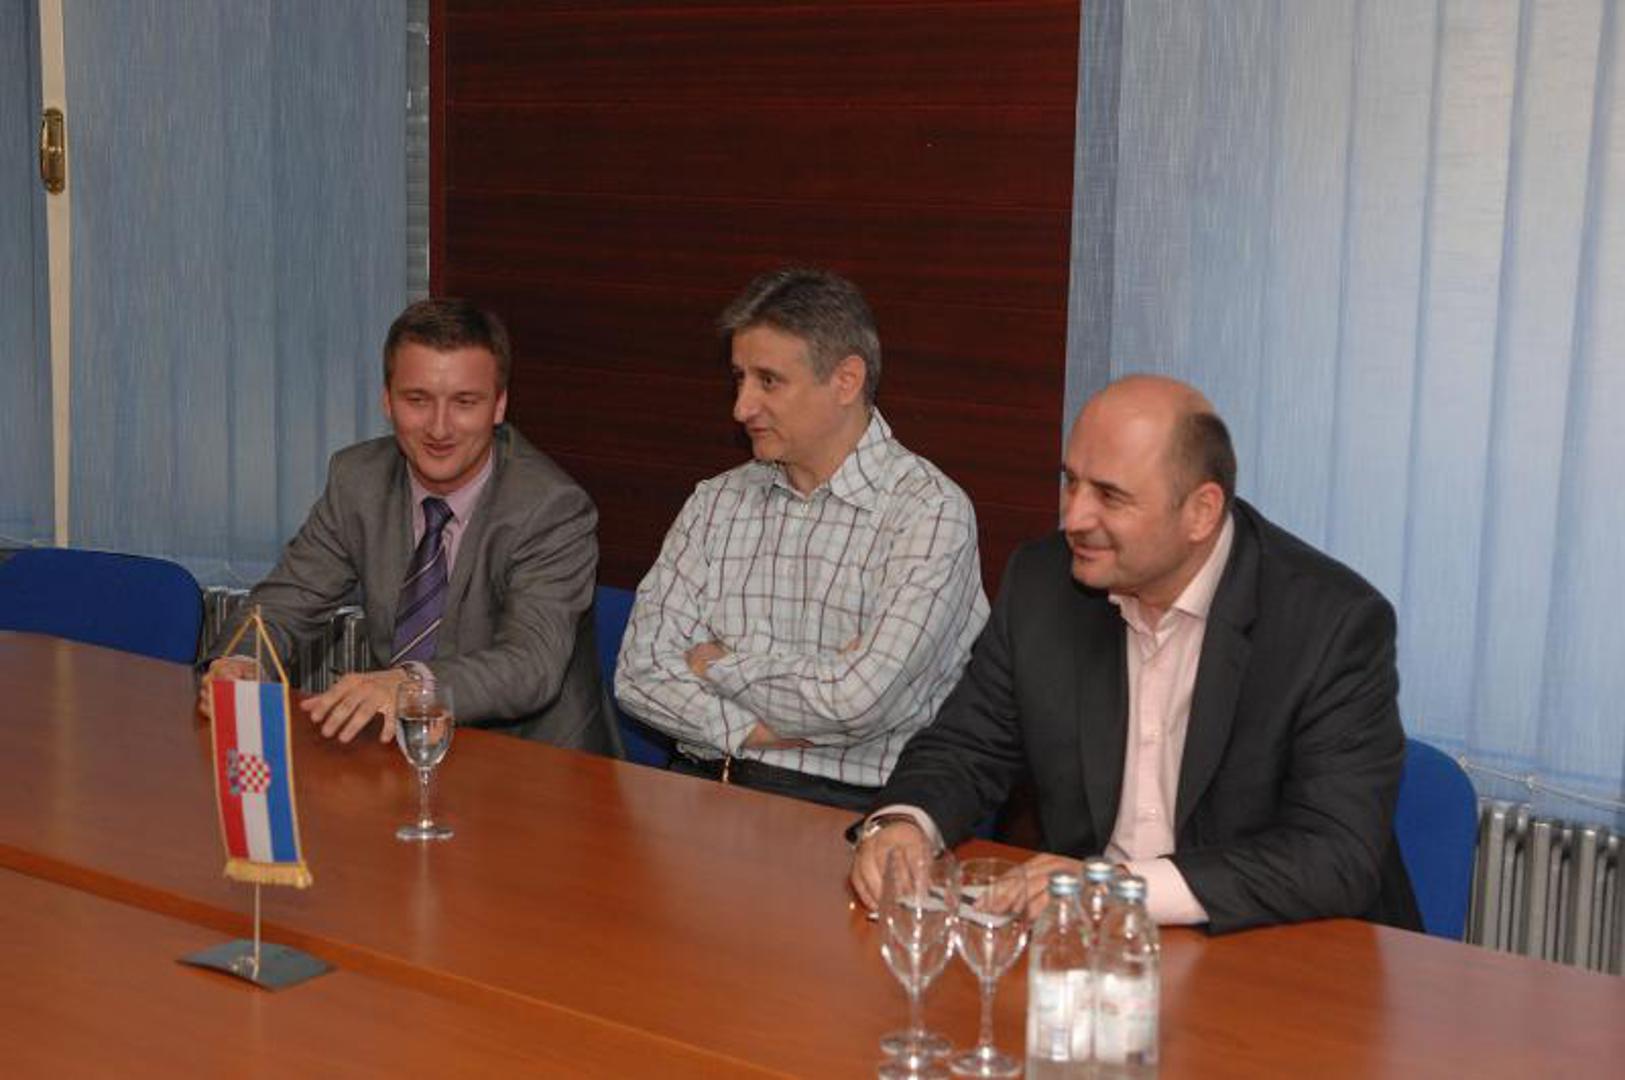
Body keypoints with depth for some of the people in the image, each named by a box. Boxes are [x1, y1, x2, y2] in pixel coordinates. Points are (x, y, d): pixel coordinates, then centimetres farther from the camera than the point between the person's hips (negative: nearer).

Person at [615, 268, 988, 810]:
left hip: (848, 802, -4)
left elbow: (860, 699, -15)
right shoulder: (717, 502, 15)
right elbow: (640, 668, 6)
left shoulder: (929, 511, -4)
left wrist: (721, 665, 0)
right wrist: (754, 730, -10)